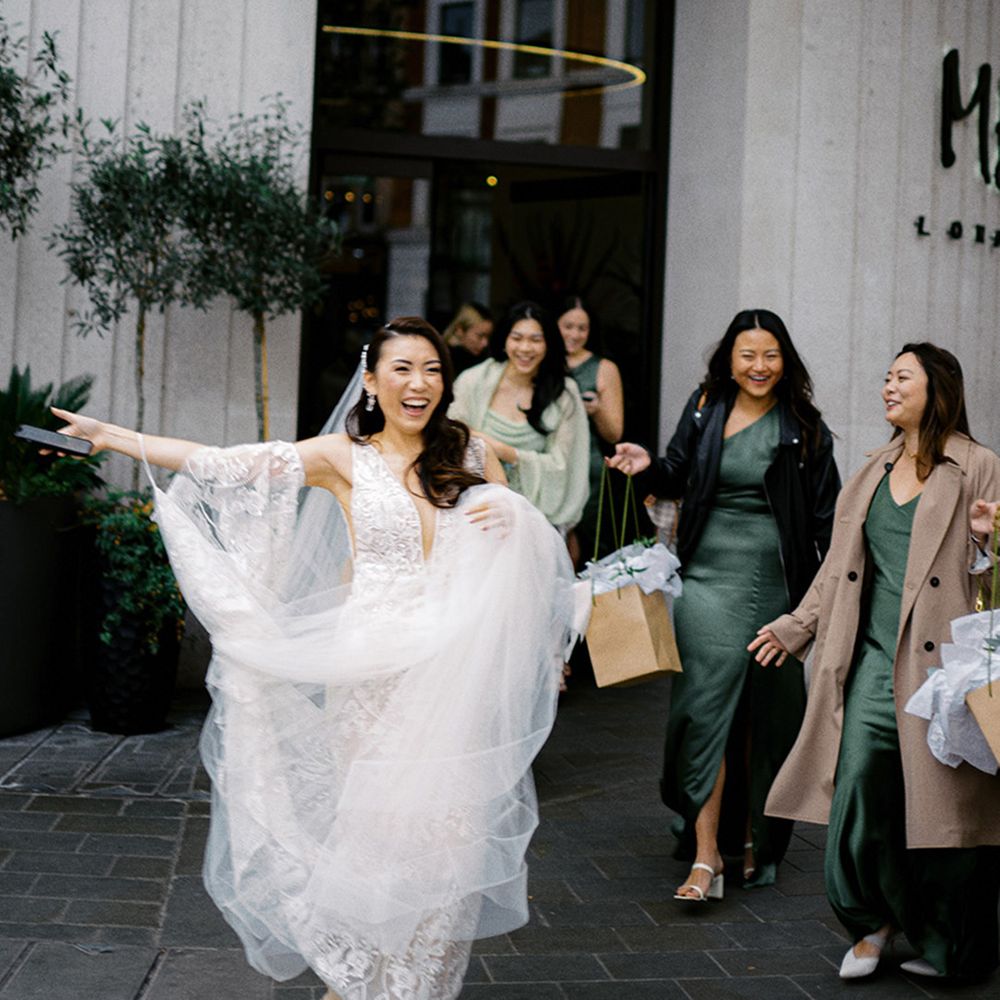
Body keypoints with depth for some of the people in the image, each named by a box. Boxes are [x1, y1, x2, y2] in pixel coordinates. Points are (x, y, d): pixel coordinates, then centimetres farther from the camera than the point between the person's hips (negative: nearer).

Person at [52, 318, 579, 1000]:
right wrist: (110, 436, -4)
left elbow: (530, 549, 16)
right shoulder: (344, 459, 3)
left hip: (454, 672, 2)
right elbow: (225, 465, -1)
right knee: (372, 818, 1)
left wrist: (512, 519, -8)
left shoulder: (472, 454, 9)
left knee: (445, 826, 2)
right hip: (374, 670, -2)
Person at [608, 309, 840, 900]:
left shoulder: (802, 427, 1)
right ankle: (706, 856, -5)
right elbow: (678, 476, 16)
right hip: (711, 579, 1)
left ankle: (757, 836, 28)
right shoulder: (705, 408, 5)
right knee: (706, 706, -7)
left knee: (766, 713, 8)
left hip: (778, 584, 0)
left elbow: (827, 512, 3)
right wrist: (649, 467, -5)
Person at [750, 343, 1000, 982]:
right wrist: (798, 627, 24)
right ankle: (873, 922, 21)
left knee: (943, 802, 1)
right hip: (872, 661, 5)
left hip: (938, 662, -5)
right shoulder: (874, 473, 18)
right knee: (857, 789, -1)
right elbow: (839, 568, 24)